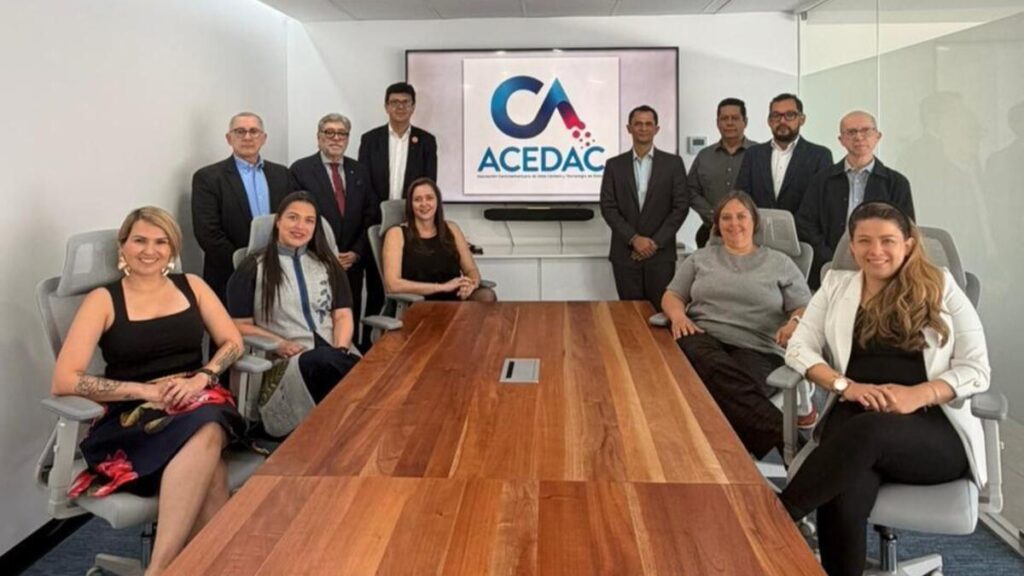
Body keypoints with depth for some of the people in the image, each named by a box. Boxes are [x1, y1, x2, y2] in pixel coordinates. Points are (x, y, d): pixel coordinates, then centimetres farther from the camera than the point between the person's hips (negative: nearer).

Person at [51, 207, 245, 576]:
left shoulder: (191, 286, 14)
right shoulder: (103, 300, 3)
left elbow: (233, 343, 10)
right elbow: (64, 381, -7)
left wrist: (200, 378, -11)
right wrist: (146, 390, -15)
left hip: (199, 405, 3)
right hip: (133, 418, -2)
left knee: (207, 434, -38)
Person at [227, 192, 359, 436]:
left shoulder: (328, 265, 21)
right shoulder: (252, 268, 9)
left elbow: (343, 315, 13)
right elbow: (240, 325, 6)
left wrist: (341, 351, -7)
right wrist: (280, 344, -11)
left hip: (334, 356, 3)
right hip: (285, 361, -3)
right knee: (325, 361, -37)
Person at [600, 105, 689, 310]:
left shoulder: (673, 163, 4)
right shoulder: (614, 165, 6)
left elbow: (681, 206, -1)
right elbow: (608, 208, 0)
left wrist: (655, 242, -10)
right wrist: (634, 239, -11)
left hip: (661, 253, -1)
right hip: (625, 253, 1)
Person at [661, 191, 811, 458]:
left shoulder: (780, 263, 19)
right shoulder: (700, 258, 25)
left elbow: (805, 308, 13)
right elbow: (671, 296, 20)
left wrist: (795, 322, -13)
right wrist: (678, 316, -5)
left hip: (756, 349, 0)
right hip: (703, 339, 0)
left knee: (736, 387, -40)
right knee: (720, 374, -40)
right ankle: (782, 434, -52)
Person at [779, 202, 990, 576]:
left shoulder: (941, 287, 8)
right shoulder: (837, 284, 14)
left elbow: (977, 369, 3)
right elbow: (798, 348, 7)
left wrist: (917, 395, -16)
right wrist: (845, 385, -12)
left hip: (935, 428, -1)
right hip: (855, 418, 1)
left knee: (869, 431, -38)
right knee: (843, 496, -34)